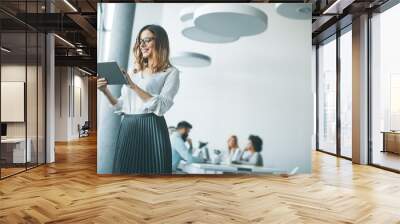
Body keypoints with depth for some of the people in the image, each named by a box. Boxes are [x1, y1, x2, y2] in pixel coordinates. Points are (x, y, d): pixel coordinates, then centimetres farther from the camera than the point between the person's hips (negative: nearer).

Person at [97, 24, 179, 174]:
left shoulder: (170, 72, 2)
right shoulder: (134, 72, 19)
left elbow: (161, 107, -13)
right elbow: (121, 107, 17)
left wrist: (133, 85, -17)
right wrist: (106, 91, 0)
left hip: (151, 128, -5)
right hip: (127, 129, 5)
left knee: (149, 169, 0)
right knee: (125, 169, 7)